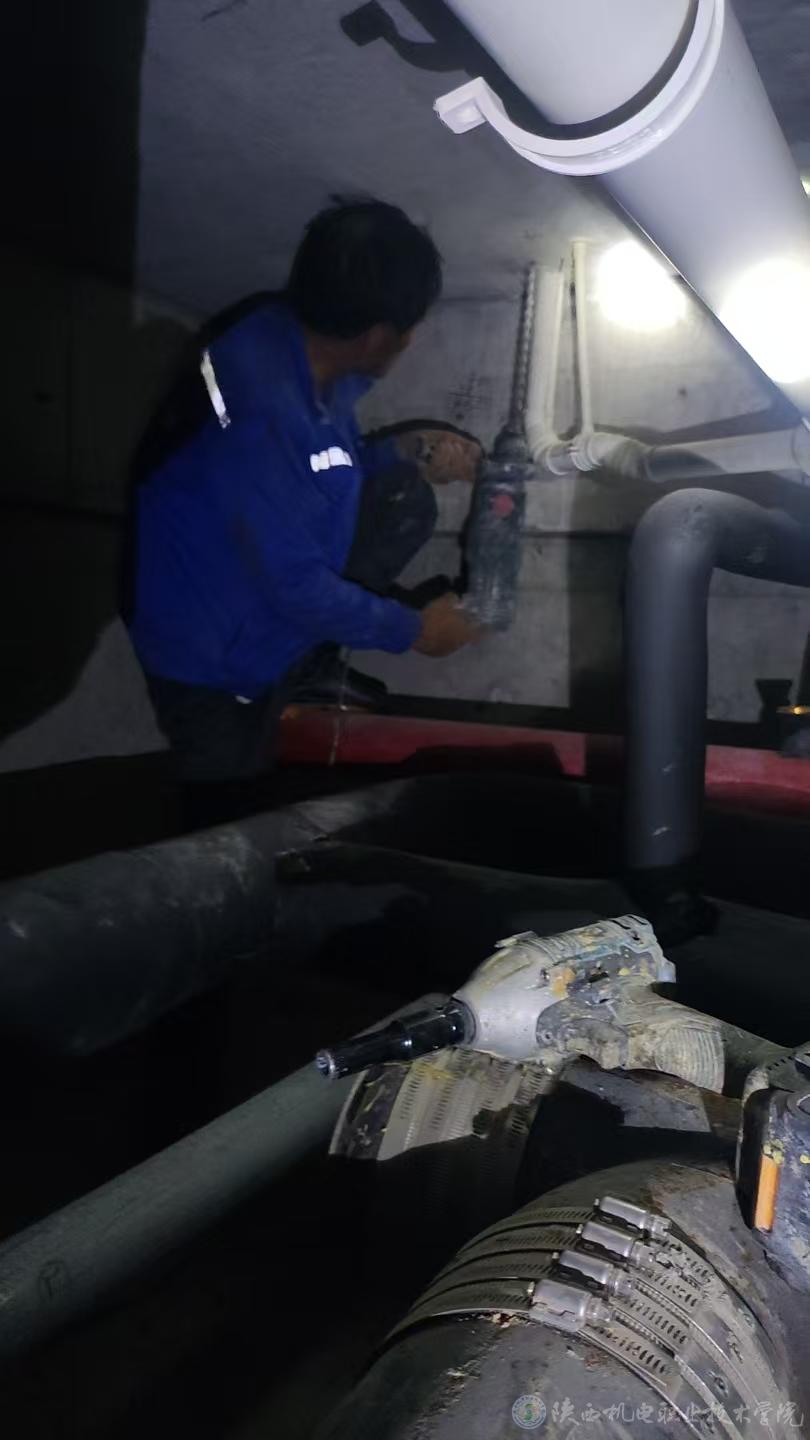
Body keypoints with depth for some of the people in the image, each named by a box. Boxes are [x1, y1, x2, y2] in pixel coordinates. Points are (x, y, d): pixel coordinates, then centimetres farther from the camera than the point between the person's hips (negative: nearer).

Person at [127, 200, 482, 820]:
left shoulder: (299, 338, -12)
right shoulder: (264, 419, -38)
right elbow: (299, 586, -29)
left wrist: (406, 453, -6)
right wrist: (414, 630, -15)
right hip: (211, 645, -7)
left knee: (405, 503, -1)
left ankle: (305, 662, 8)